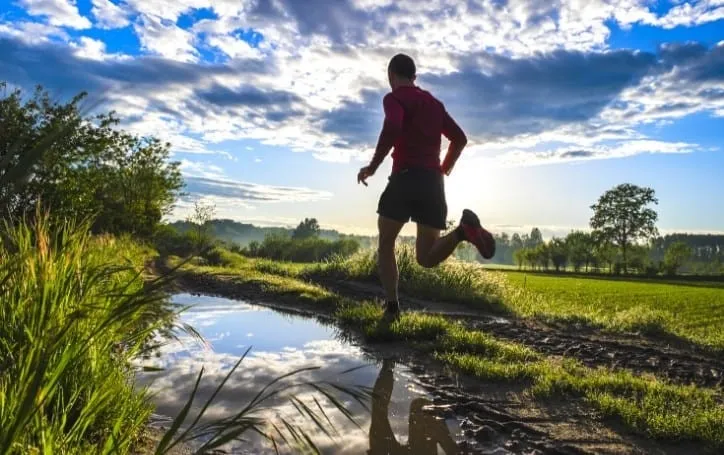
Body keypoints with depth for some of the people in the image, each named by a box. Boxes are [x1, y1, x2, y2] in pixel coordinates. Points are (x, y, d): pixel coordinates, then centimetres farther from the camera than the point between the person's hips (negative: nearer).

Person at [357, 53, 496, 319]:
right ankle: (464, 229, -22)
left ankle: (392, 306, 1)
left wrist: (373, 166, -12)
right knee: (426, 258, 7)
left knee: (385, 245, 12)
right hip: (433, 182, 5)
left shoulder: (394, 98, 2)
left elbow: (392, 128, -20)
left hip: (405, 178, -5)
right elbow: (460, 139, 23)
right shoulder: (434, 103, 23)